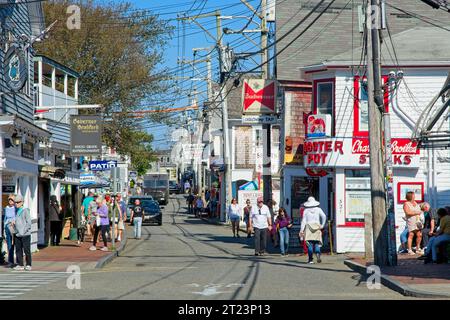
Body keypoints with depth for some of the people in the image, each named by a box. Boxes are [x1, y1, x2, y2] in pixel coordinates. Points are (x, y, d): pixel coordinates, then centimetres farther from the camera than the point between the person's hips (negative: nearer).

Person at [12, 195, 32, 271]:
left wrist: (23, 231, -13)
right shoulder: (16, 211, 12)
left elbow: (29, 223, -9)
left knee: (26, 250, -2)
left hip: (25, 234, -6)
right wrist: (13, 222, 1)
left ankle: (28, 265, 6)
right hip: (17, 234, 6)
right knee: (18, 250, 6)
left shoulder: (25, 211, -7)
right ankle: (20, 265, 12)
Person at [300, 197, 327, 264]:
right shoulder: (318, 209, 5)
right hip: (317, 226, 0)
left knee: (310, 244, 1)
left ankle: (310, 259, -3)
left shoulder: (306, 210, 4)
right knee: (317, 243, 3)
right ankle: (318, 254, -22)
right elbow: (324, 216, -8)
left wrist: (301, 230, 2)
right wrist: (322, 225, -2)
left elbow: (303, 220, 1)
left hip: (308, 227, 0)